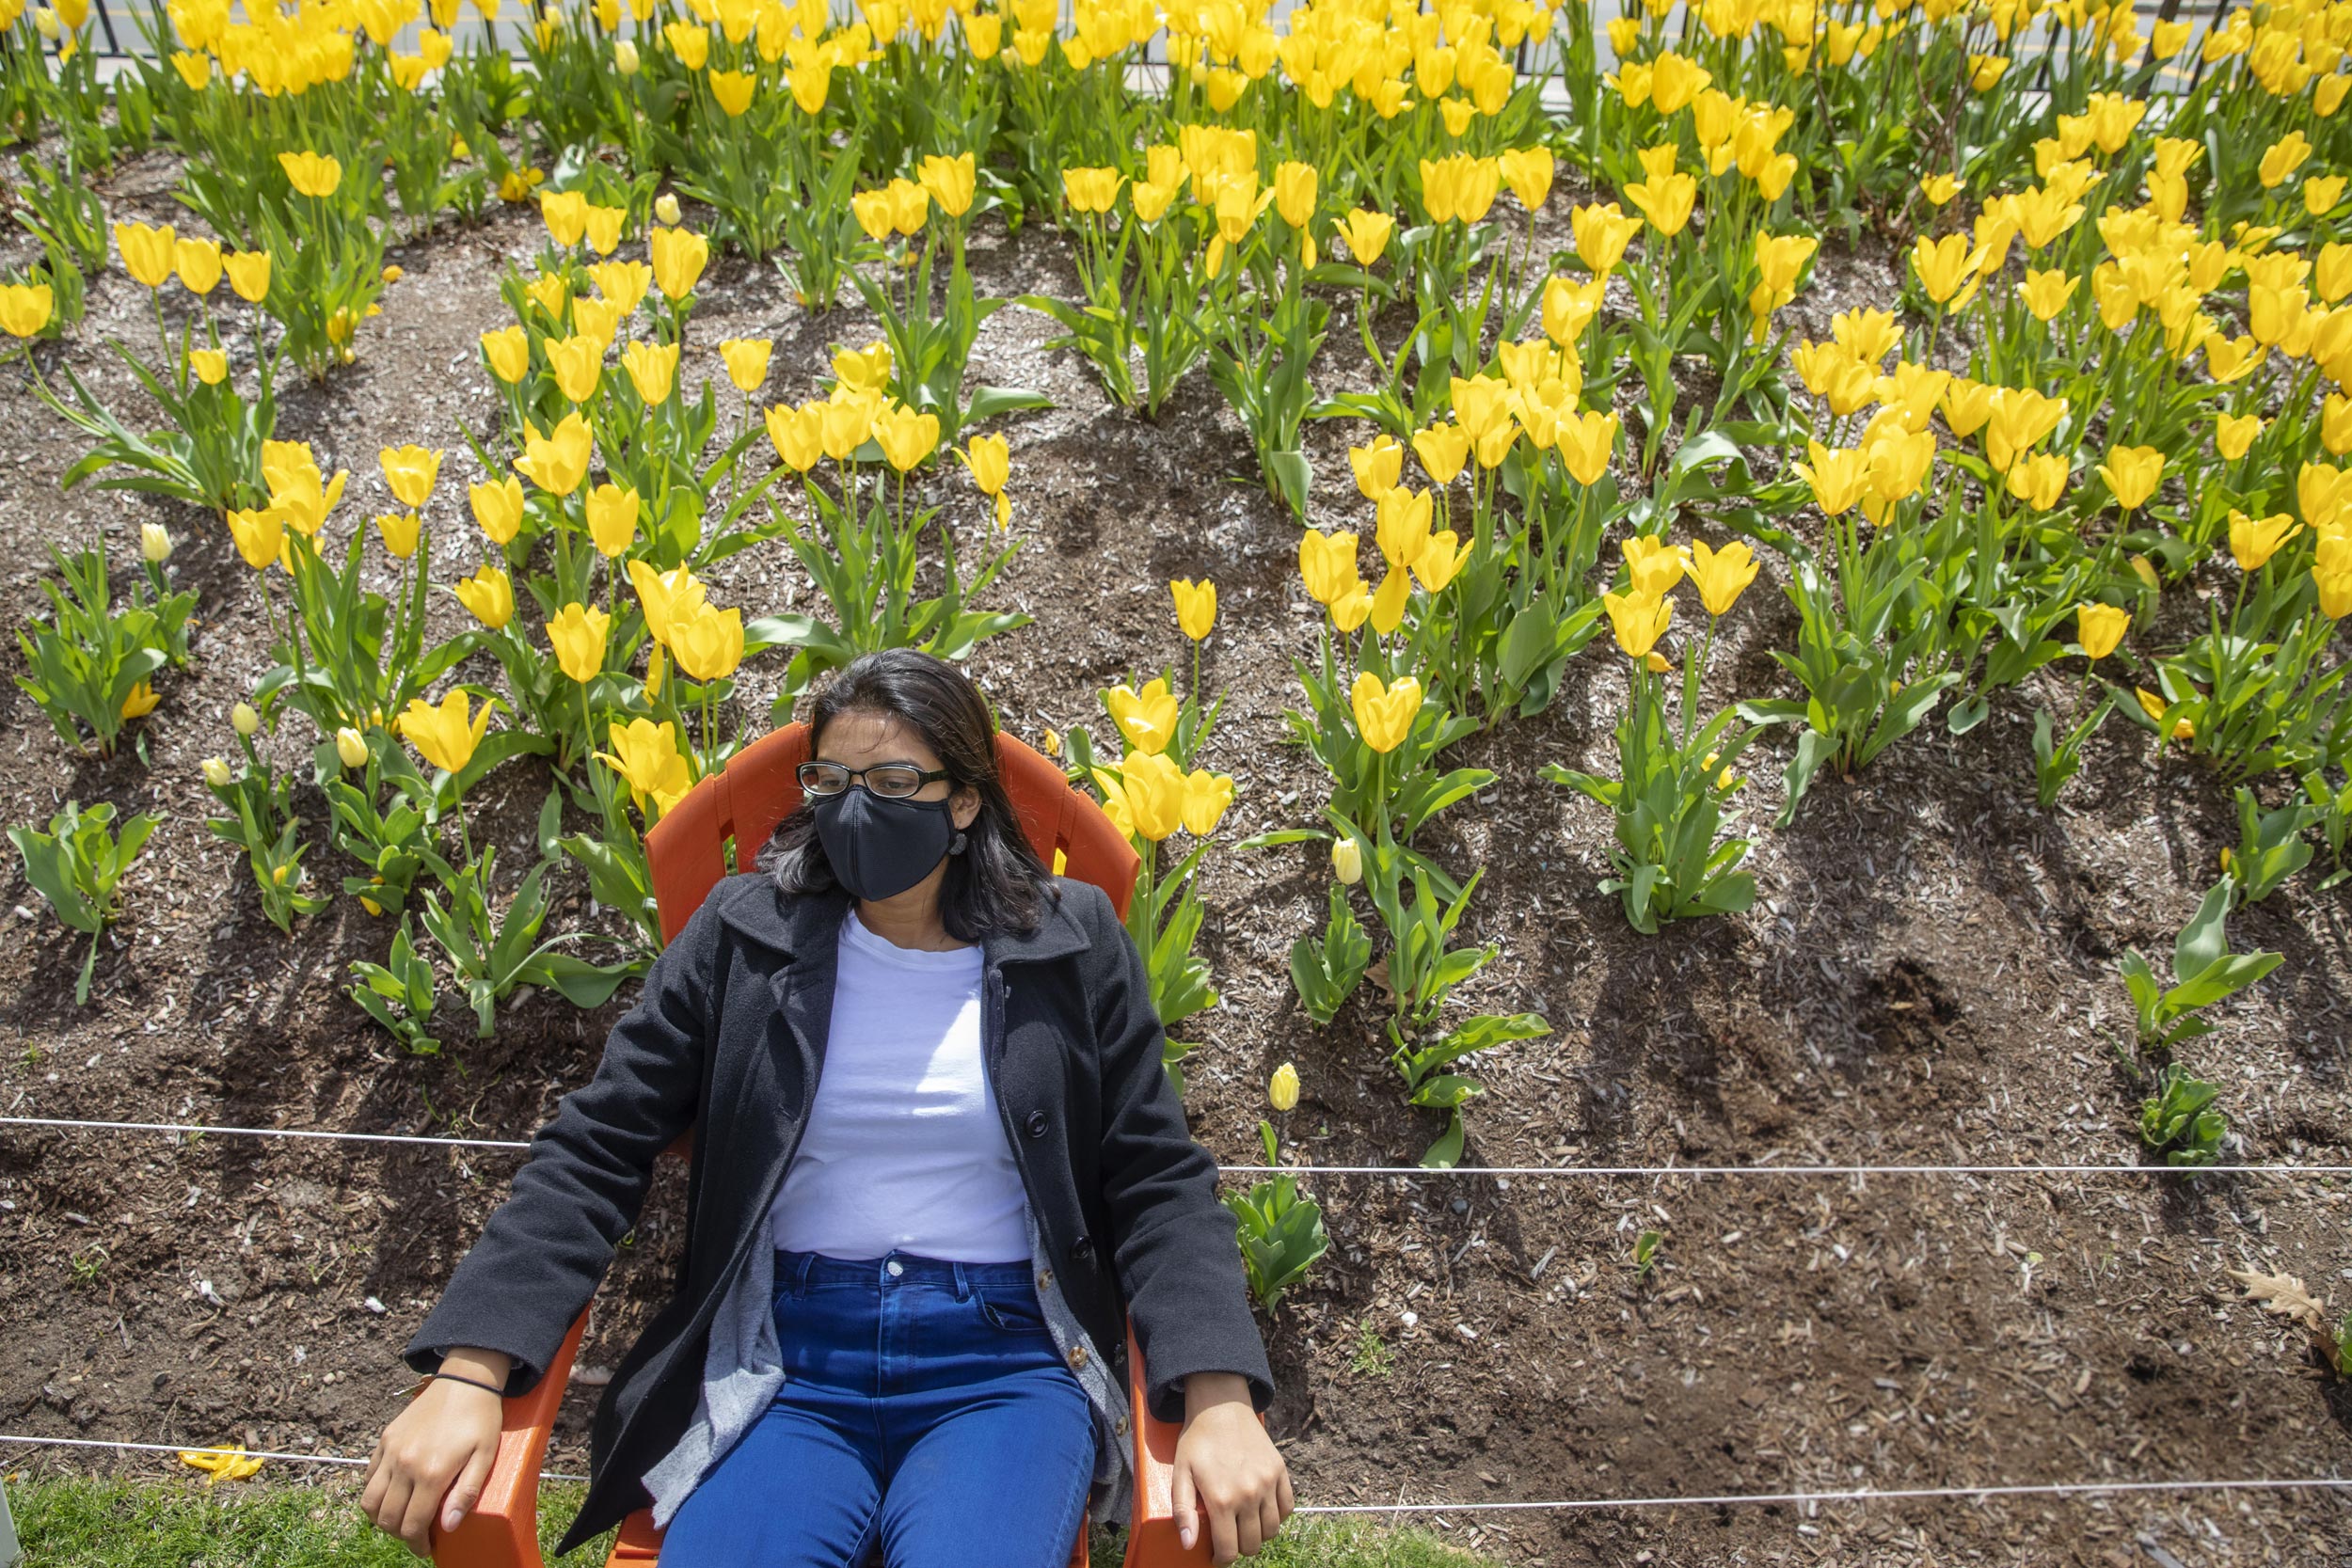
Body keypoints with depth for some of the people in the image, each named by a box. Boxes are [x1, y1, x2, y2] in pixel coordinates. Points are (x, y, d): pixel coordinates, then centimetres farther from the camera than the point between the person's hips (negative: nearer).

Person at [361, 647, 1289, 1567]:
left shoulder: (1072, 946, 4)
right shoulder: (743, 935, 6)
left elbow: (1159, 1183, 2)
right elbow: (592, 1154, 5)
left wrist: (1220, 1402, -14)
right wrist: (467, 1375, -8)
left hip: (1004, 1362, -1)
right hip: (783, 1361, 1)